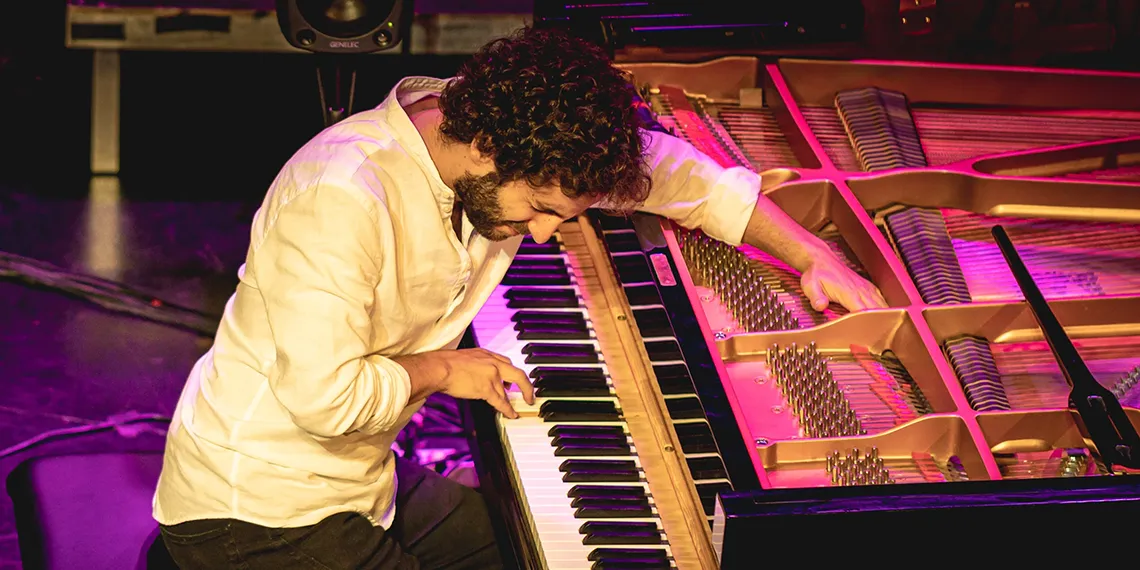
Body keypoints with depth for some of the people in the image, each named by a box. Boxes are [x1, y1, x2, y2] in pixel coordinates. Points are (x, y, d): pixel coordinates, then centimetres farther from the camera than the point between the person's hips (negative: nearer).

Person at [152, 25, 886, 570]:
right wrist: (441, 369, -18)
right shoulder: (342, 198, -30)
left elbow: (682, 173, 6)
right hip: (258, 511, -8)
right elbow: (323, 395, -34)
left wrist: (813, 257, -1)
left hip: (359, 480, 8)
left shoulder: (520, 142, -6)